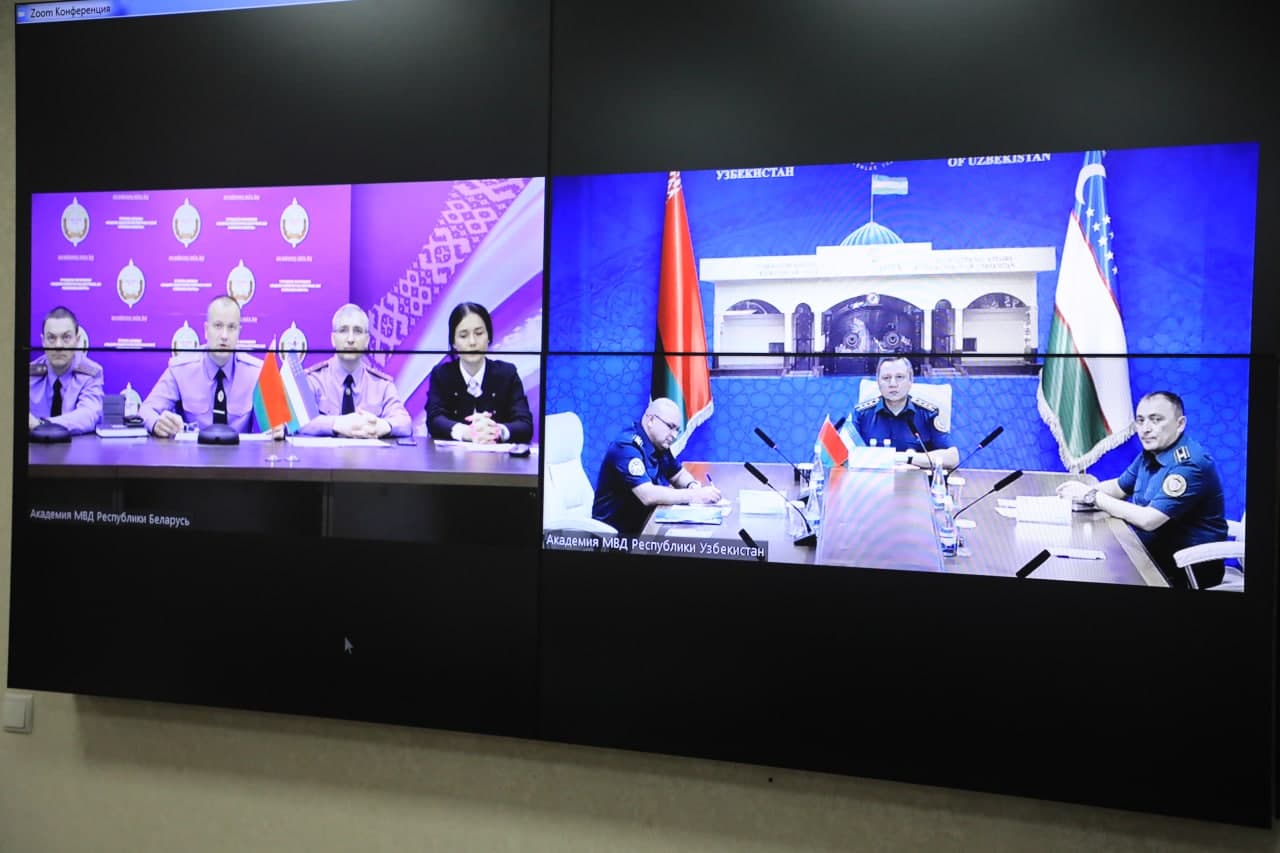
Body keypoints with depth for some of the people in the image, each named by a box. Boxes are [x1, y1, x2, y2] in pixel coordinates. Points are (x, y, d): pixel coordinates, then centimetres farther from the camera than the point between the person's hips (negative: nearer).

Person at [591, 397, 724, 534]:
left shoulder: (660, 444, 5)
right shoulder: (627, 447, -20)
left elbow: (679, 475, 18)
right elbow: (648, 496, -30)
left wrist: (693, 486, -5)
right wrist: (695, 495, -26)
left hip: (644, 524, 8)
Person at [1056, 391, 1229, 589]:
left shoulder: (1189, 464, -24)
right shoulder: (1151, 451, 4)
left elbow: (1148, 520, -28)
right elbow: (1120, 487, 16)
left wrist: (1093, 497, -20)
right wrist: (1085, 489, -5)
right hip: (1154, 551, 8)